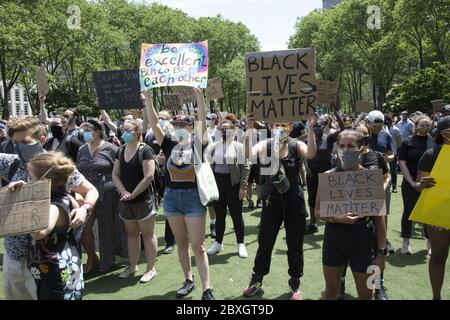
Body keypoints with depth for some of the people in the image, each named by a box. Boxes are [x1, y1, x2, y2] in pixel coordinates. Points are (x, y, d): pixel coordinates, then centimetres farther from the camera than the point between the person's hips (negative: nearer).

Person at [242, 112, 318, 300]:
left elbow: (311, 154, -24)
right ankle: (257, 279, 34)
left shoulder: (296, 146, -3)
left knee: (295, 245, 11)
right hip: (272, 200, 0)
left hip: (294, 200, 0)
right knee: (265, 243, 12)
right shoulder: (265, 145, -4)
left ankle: (295, 284, 31)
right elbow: (248, 154, -22)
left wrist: (310, 129, -32)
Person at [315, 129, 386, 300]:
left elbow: (379, 218, -3)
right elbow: (318, 212, -1)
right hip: (334, 237, 1)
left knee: (365, 293, 14)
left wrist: (381, 252, -5)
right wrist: (337, 218, -19)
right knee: (331, 290, 17)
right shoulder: (329, 176, -6)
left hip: (362, 240, -1)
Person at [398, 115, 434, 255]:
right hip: (410, 184, -1)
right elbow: (402, 163, -5)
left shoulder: (435, 142, 1)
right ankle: (406, 242, 19)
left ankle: (430, 243, 24)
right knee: (408, 212, 7)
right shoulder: (408, 142, -2)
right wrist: (412, 182, -11)